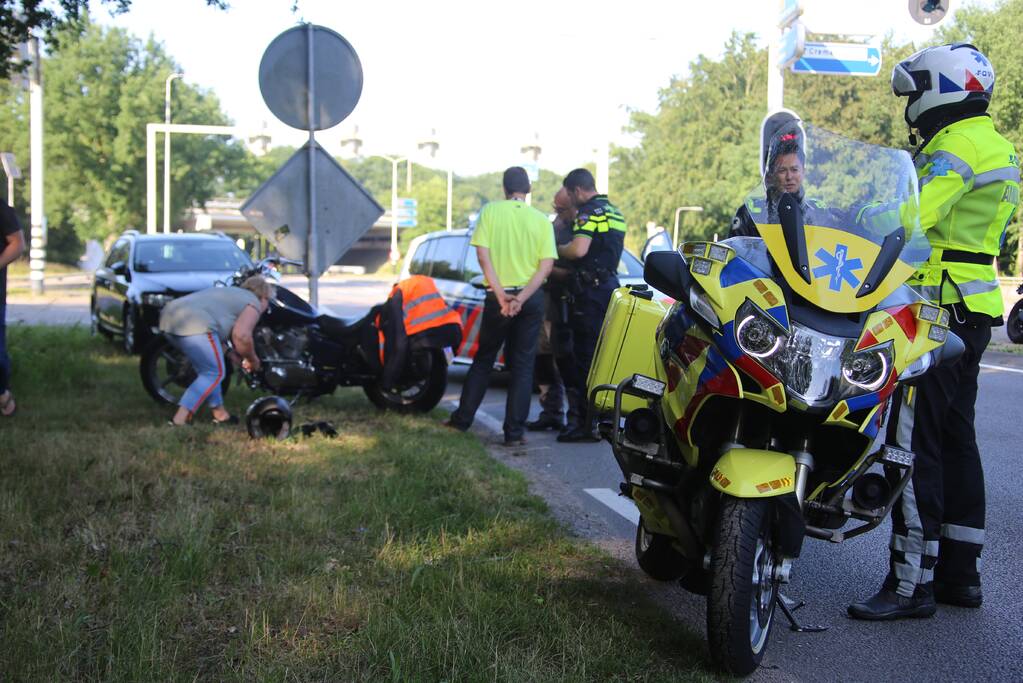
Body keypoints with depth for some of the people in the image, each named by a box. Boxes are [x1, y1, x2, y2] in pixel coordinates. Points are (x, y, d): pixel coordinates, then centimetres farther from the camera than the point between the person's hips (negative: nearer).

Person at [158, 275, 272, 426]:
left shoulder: (228, 292, 35)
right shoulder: (254, 303, 8)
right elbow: (241, 335, -8)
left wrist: (234, 353, 28)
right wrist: (252, 359, 7)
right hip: (195, 325, -9)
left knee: (208, 369, 21)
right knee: (214, 374, -3)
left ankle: (220, 413, 24)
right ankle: (180, 419, -13)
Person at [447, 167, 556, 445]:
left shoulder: (490, 211, -2)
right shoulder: (541, 220, 2)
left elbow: (483, 254, -10)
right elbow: (546, 265, -7)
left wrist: (501, 296, -11)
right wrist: (522, 298, -13)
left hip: (498, 296, 0)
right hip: (531, 298, 0)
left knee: (483, 359, 16)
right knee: (522, 364, 5)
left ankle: (463, 418, 20)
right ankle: (514, 431, 3)